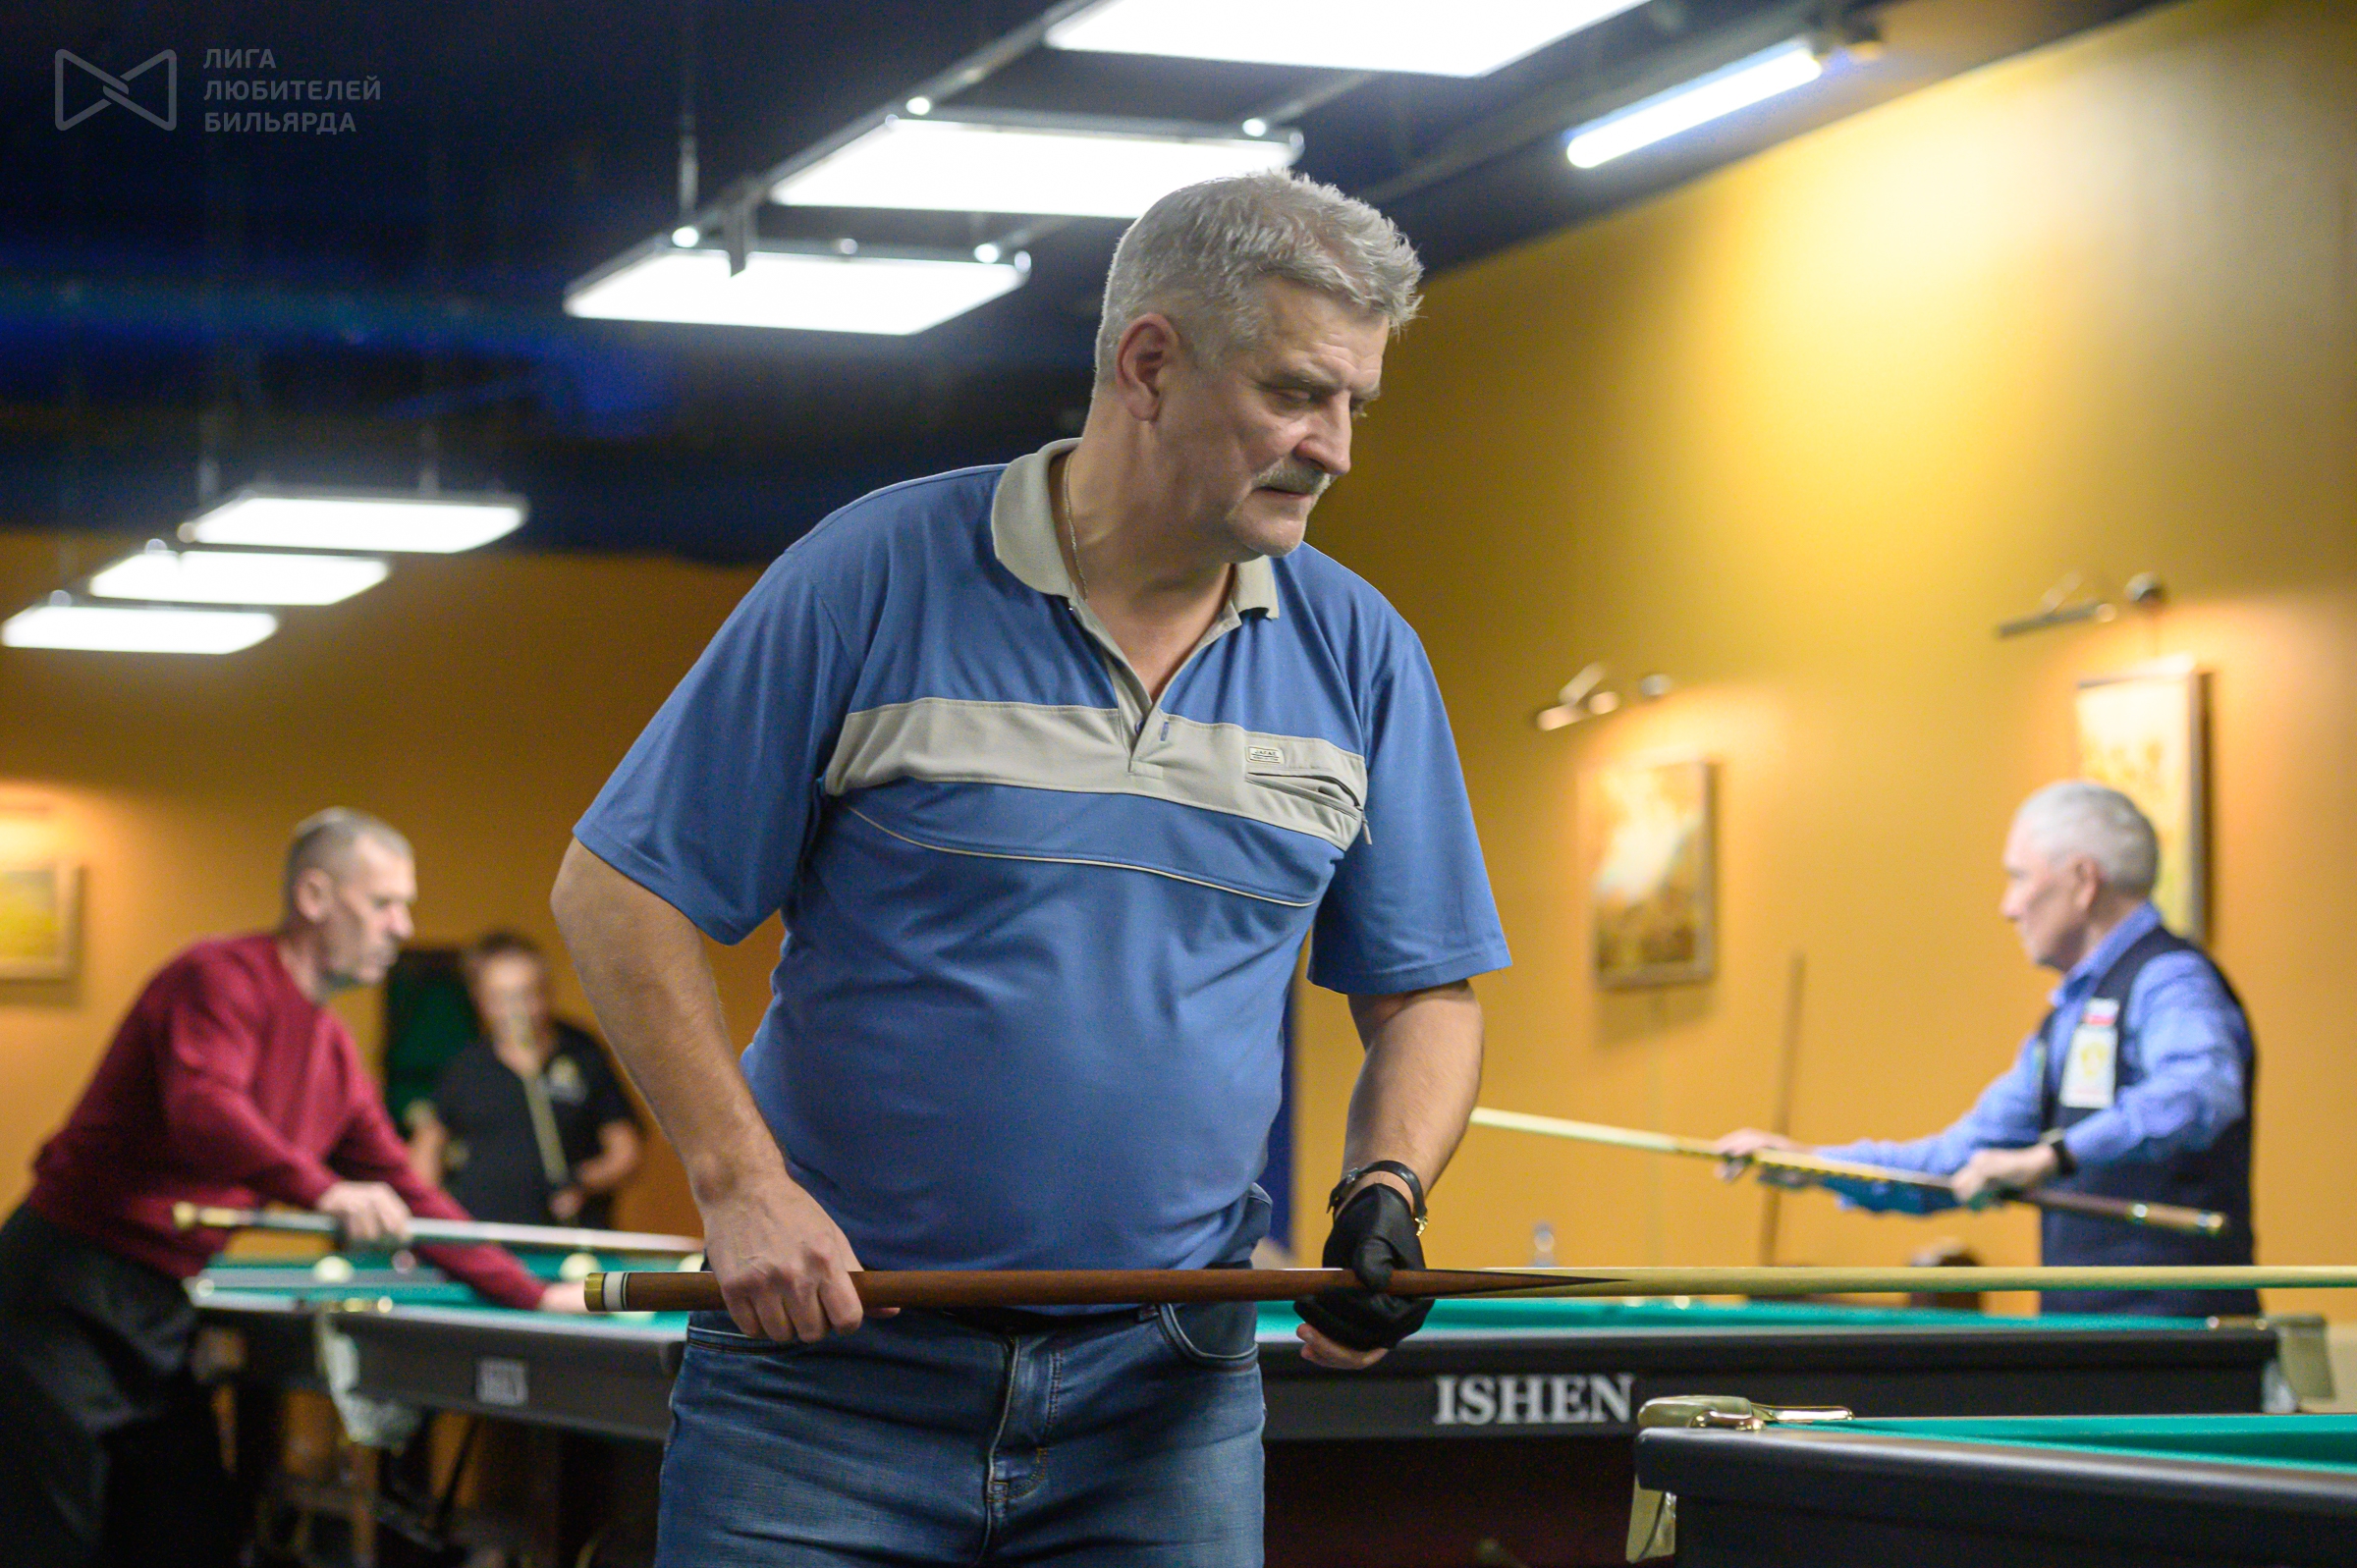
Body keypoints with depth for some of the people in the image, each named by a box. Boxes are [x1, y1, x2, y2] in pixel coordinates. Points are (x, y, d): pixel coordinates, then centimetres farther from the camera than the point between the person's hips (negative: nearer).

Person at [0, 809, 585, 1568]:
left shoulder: (336, 1056, 13)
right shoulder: (224, 977, -13)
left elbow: (406, 1198, 18)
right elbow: (203, 1109, -30)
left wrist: (536, 1295, 13)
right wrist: (323, 1188, -42)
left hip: (157, 1319, 9)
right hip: (68, 1298, -9)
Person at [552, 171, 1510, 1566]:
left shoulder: (1362, 656, 5)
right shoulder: (874, 578, -6)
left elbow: (1427, 990, 13)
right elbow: (619, 890, -4)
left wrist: (1385, 1191, -7)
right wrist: (738, 1180, -12)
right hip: (831, 1361, -3)